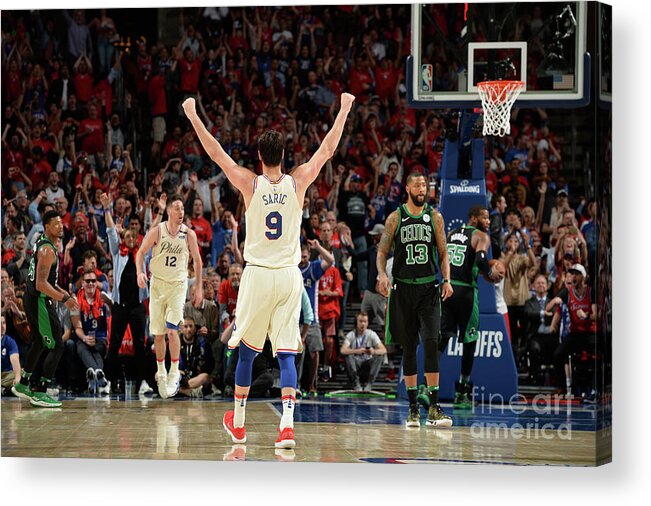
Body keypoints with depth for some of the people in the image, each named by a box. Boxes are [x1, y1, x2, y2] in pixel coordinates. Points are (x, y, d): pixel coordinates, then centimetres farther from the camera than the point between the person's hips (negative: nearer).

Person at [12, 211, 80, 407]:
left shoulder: (42, 244, 12)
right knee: (56, 347, -8)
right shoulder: (47, 250, -20)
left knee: (39, 343, 24)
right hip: (40, 301, -10)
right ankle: (40, 393, -10)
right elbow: (41, 284, -26)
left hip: (31, 299, 10)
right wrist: (64, 299, -28)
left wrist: (59, 290, 19)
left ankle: (23, 385, 35)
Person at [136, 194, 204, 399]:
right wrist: (140, 272, -17)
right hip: (158, 284, 1)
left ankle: (174, 374, -5)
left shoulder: (189, 234, -3)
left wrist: (199, 288, 8)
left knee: (172, 330, -15)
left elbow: (197, 260, 8)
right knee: (158, 334, 5)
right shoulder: (156, 232, -6)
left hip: (178, 284, -1)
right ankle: (161, 372, 22)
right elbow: (141, 252, 2)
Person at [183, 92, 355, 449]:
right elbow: (327, 149, 8)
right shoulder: (298, 183, -2)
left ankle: (238, 422, 26)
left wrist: (193, 115, 9)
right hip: (290, 276, 1)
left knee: (247, 350, 15)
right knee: (286, 354, -2)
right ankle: (287, 425, -17)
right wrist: (344, 109, 17)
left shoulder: (250, 185, -6)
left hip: (258, 275, -1)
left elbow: (216, 152, 0)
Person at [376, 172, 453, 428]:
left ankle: (433, 408, -15)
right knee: (409, 347, 5)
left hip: (429, 287, 0)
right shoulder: (396, 217, 4)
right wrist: (382, 274, -16)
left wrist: (446, 280, -6)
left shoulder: (435, 217, 7)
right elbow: (382, 251, 3)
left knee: (431, 343, -14)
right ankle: (413, 408, 11)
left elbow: (443, 253, 10)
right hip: (403, 288, 0)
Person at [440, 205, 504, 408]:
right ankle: (462, 393, 12)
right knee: (469, 340, 8)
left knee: (441, 338, 3)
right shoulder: (481, 236, -3)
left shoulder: (451, 233, 17)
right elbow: (481, 258, -21)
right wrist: (490, 273, -3)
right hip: (465, 291, -5)